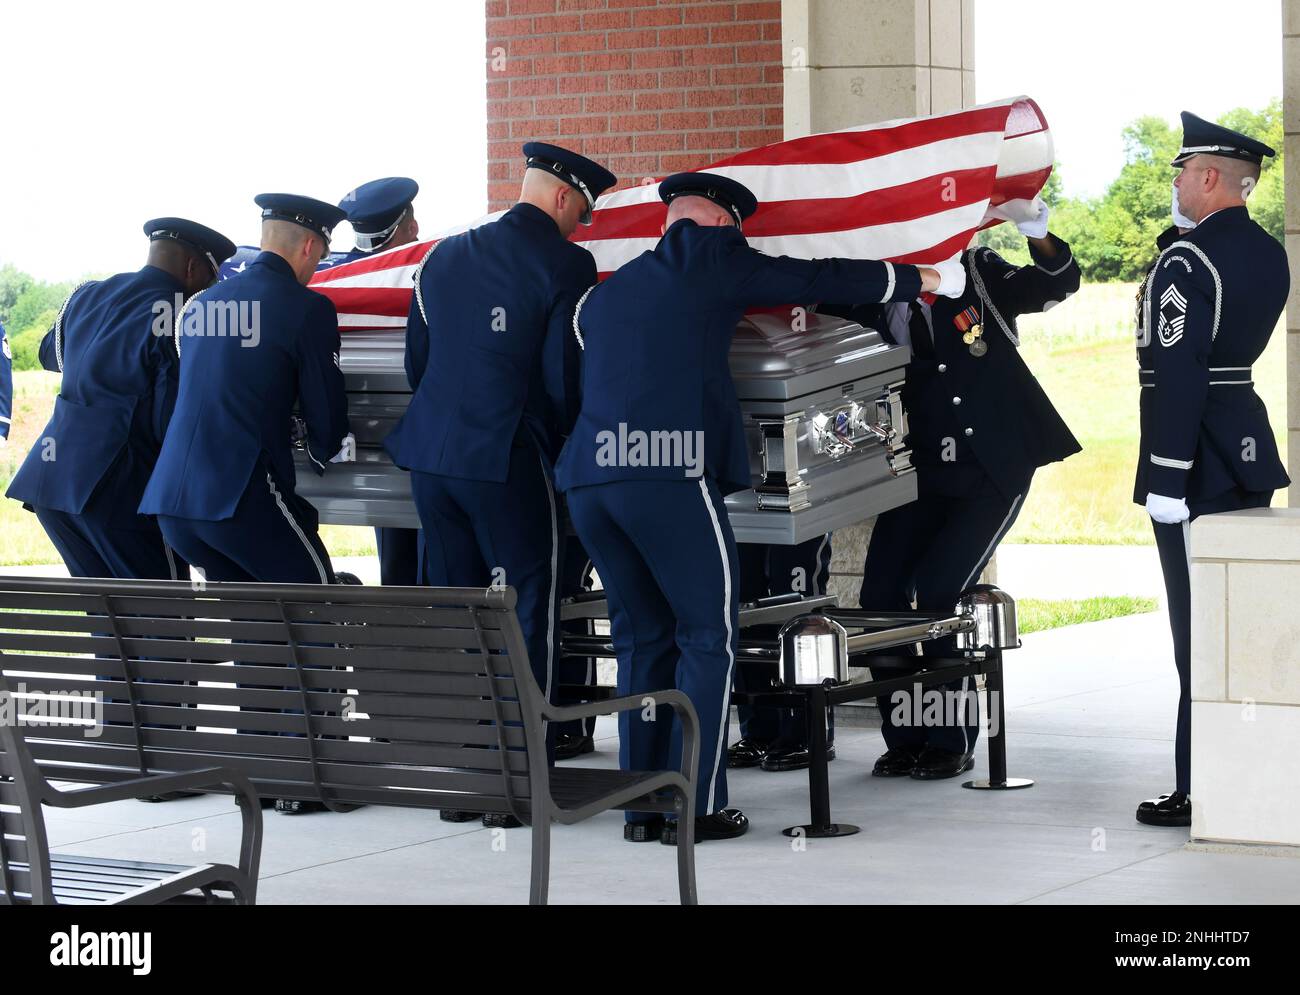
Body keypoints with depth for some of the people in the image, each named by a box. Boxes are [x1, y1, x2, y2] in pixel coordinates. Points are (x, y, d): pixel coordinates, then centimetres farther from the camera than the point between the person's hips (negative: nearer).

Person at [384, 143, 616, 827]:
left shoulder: (445, 256, 12)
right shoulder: (564, 264, -8)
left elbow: (416, 359, 16)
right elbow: (563, 377, -12)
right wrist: (556, 440, 5)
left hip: (431, 457, 6)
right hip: (508, 462, -6)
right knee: (527, 614, 1)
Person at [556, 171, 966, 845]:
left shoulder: (604, 294, 26)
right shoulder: (713, 259, 8)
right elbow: (820, 280, 11)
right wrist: (929, 279, 20)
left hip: (589, 476, 6)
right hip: (670, 475, -6)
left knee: (641, 639, 14)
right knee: (707, 636, 2)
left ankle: (640, 806, 12)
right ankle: (695, 807, -2)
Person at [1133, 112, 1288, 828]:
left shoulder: (1187, 263, -16)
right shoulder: (1269, 256, 10)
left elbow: (1177, 375, -22)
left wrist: (1165, 478, -22)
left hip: (1197, 464, -8)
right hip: (1250, 449, 9)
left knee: (1199, 626, -5)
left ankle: (1202, 791, -2)